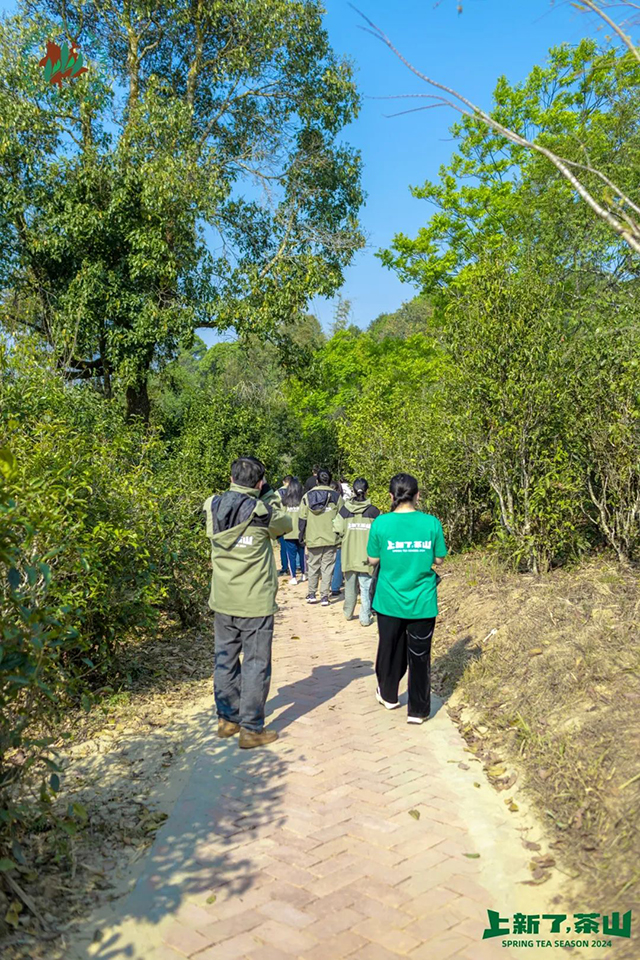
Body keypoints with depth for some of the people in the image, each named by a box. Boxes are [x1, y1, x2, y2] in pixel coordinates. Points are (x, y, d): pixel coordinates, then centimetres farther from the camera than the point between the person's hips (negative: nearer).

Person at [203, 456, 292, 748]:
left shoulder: (213, 507, -3)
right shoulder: (262, 512, -17)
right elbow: (285, 525, 3)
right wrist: (269, 495, 8)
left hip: (222, 601, 5)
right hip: (256, 603, -5)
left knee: (225, 660, 17)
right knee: (255, 665, 6)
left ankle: (227, 719, 30)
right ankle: (252, 729, 13)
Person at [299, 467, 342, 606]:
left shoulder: (307, 496, 0)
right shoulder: (336, 496, 0)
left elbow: (302, 518, 2)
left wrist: (301, 536, 11)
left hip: (312, 539, 1)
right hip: (331, 539, 0)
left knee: (313, 566, 13)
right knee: (327, 567, 5)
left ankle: (311, 594, 15)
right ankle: (324, 596, 4)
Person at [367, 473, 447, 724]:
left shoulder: (381, 523, -11)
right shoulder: (431, 523, -9)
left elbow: (373, 559, -2)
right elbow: (438, 560, -1)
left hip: (389, 601, 1)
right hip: (422, 603, 0)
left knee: (390, 648, 21)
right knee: (419, 656, 11)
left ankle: (388, 695, 40)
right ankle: (418, 710, 21)